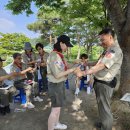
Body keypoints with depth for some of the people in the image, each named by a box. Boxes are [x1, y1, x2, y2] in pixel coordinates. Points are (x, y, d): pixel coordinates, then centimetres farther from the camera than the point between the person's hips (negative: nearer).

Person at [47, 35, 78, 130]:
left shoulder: (60, 55, 6)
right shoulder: (54, 56, -22)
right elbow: (57, 75, -25)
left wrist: (73, 70, 1)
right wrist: (71, 70, -20)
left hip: (61, 83, 9)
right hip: (55, 85, -9)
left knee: (58, 107, 23)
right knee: (55, 109, 2)